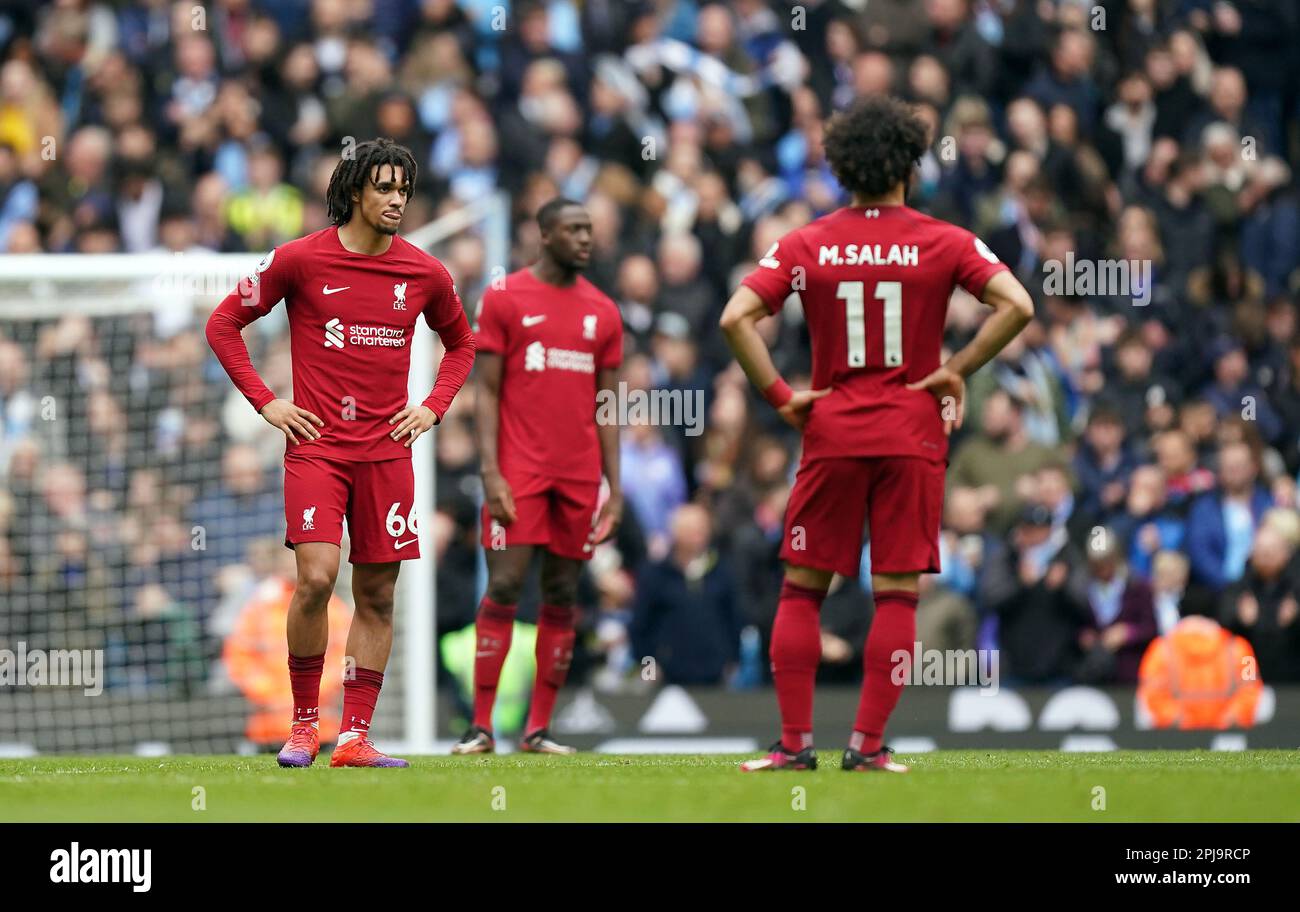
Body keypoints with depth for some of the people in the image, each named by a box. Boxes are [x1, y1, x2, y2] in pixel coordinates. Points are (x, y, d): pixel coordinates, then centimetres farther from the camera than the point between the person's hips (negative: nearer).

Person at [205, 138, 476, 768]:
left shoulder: (424, 272, 5)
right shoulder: (300, 260, -4)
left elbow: (460, 343, 23)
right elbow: (224, 323, 5)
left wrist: (433, 407, 8)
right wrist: (265, 402, -2)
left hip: (387, 450, 3)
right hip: (317, 445, -3)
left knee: (377, 594, 2)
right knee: (316, 578, -17)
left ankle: (354, 738, 5)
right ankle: (304, 721, 0)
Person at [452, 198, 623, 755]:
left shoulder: (603, 312, 12)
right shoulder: (504, 300, 0)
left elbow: (607, 405, 13)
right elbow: (487, 392, -2)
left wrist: (615, 487, 7)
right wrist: (490, 472, -11)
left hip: (579, 474, 4)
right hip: (519, 470, -4)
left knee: (562, 596, 4)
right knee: (504, 588, -10)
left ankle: (538, 730, 8)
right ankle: (481, 727, -7)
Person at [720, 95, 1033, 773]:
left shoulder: (805, 245, 1)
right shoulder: (944, 242, 0)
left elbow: (737, 317, -9)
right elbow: (1016, 305, -12)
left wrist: (778, 396, -4)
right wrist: (956, 371, -5)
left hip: (831, 432, 1)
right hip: (913, 433, -1)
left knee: (802, 588, 7)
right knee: (897, 593, 2)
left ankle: (795, 741, 3)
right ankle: (867, 743, -2)